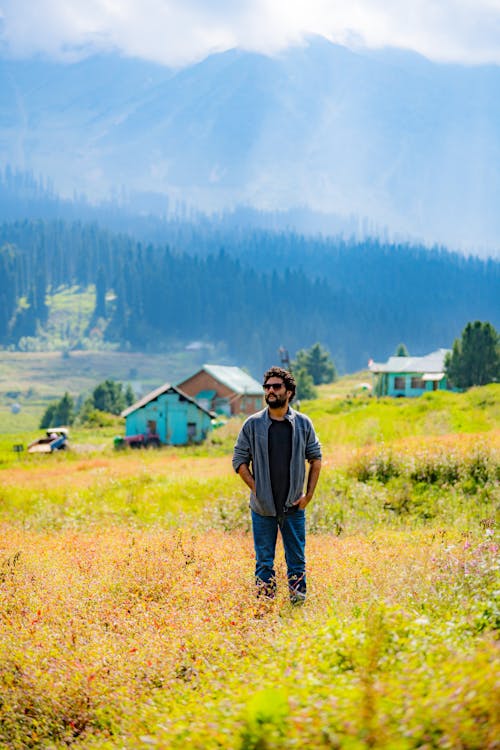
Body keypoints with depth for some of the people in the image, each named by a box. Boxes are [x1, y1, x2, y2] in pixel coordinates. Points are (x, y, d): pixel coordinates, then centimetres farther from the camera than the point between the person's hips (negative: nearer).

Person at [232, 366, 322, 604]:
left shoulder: (303, 424, 2)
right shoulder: (253, 424, -1)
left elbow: (315, 458, 9)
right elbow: (239, 460, 4)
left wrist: (309, 494, 2)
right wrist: (255, 488, -6)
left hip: (294, 505, 1)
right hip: (263, 506, -1)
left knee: (297, 559, 6)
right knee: (264, 560, 5)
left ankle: (298, 601, 15)